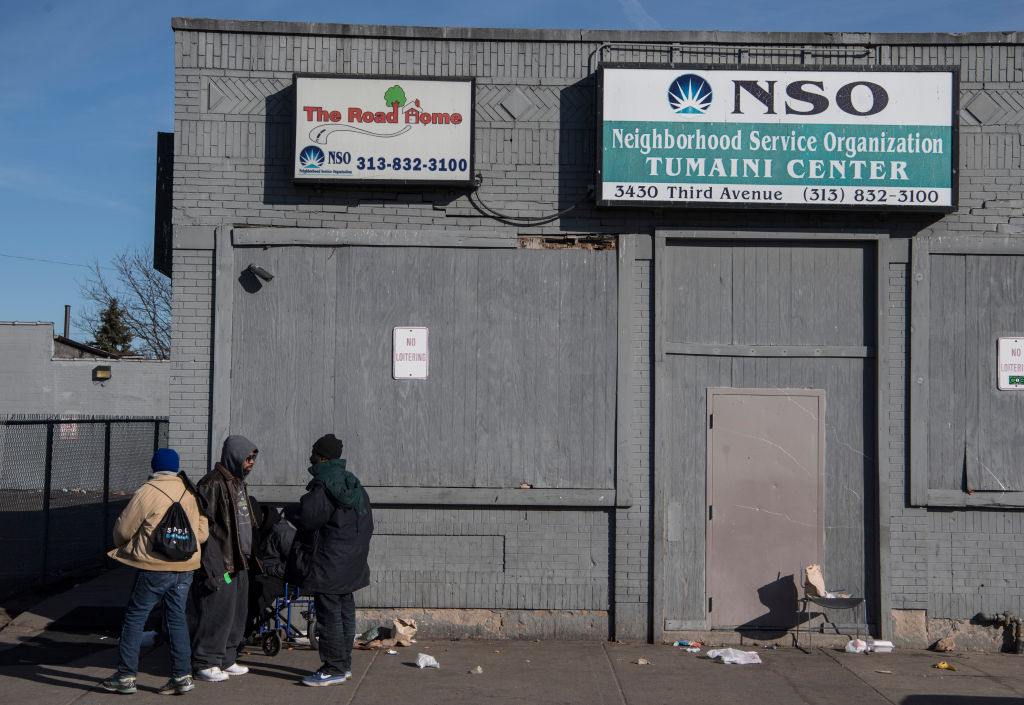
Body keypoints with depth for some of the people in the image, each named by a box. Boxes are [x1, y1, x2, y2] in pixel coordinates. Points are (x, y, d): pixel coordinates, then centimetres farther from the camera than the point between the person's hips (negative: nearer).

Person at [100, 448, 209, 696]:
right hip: (185, 567, 5)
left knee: (134, 617, 6)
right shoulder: (191, 493, 5)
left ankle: (126, 676, 9)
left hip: (154, 567, -5)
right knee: (177, 617, 12)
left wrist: (122, 545, 19)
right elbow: (202, 533, 9)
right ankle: (182, 676, 11)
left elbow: (123, 528, -3)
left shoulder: (147, 492, -10)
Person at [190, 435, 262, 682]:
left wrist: (250, 556, 23)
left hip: (239, 563, 10)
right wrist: (212, 567, -22)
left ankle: (226, 659, 25)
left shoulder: (239, 483, 16)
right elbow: (204, 528, -18)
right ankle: (205, 662, 8)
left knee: (236, 613, 14)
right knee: (216, 613, -4)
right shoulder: (213, 484, -14)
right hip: (220, 564, -9)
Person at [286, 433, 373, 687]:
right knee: (345, 611, 14)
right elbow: (367, 522, 16)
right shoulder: (353, 483, 12)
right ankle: (344, 664, 23)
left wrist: (290, 513, 1)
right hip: (350, 563, 9)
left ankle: (334, 668, 0)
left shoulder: (323, 486, -17)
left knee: (329, 614, -3)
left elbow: (307, 517, -22)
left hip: (328, 564, -9)